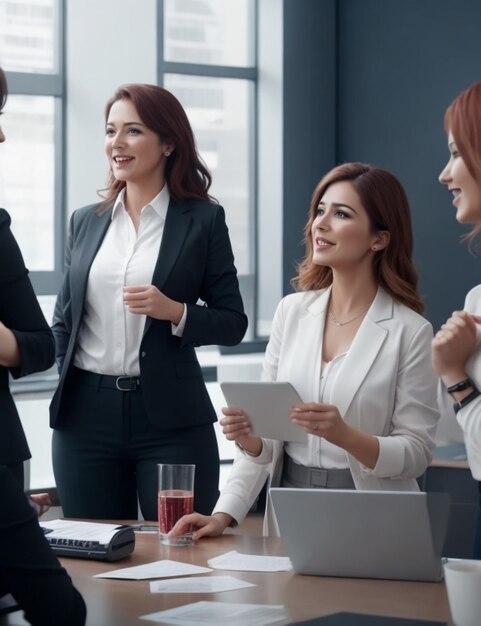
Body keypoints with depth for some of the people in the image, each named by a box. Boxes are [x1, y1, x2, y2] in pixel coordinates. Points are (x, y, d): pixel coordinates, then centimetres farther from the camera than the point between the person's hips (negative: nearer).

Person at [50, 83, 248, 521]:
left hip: (170, 418, -3)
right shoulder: (86, 222, 11)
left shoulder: (203, 220, 0)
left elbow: (233, 323, 0)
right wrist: (65, 387, 6)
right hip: (86, 415, 3)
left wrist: (175, 312, -16)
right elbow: (64, 318, 17)